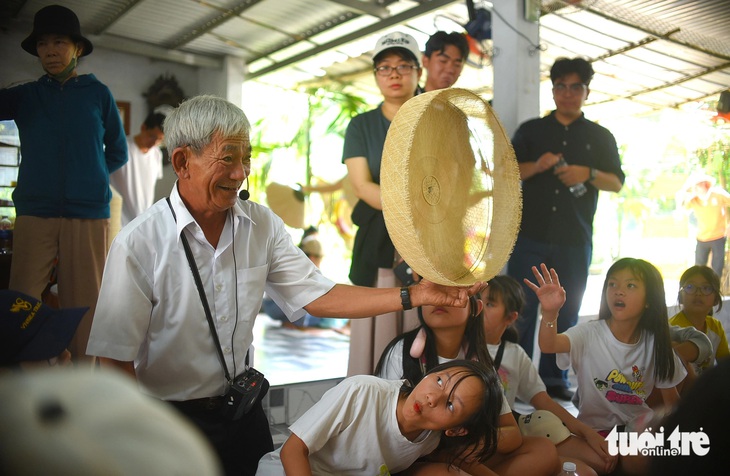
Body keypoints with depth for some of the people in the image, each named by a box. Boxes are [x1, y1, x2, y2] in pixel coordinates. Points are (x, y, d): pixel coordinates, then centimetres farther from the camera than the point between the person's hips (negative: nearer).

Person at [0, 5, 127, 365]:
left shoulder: (98, 94, 10)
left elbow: (117, 154, 16)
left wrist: (88, 179, 4)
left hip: (88, 215, -1)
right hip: (34, 213, 2)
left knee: (83, 306, -1)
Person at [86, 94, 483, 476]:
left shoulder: (262, 225, -5)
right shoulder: (139, 243, -20)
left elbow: (317, 296, -9)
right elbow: (115, 358, -17)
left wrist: (415, 295, -16)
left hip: (243, 412, 5)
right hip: (169, 424, -4)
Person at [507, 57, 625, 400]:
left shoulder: (600, 137, 13)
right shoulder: (531, 130, 11)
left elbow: (617, 182, 9)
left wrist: (589, 174, -11)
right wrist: (536, 166, -14)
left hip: (575, 240, 1)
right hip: (529, 236, -1)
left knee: (565, 312, 5)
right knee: (521, 309, -2)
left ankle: (554, 378, 15)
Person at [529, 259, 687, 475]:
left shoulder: (655, 343, -4)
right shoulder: (589, 334, -14)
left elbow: (671, 400, 6)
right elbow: (548, 345, -35)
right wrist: (550, 312, -53)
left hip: (638, 424, 3)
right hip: (595, 425, -3)